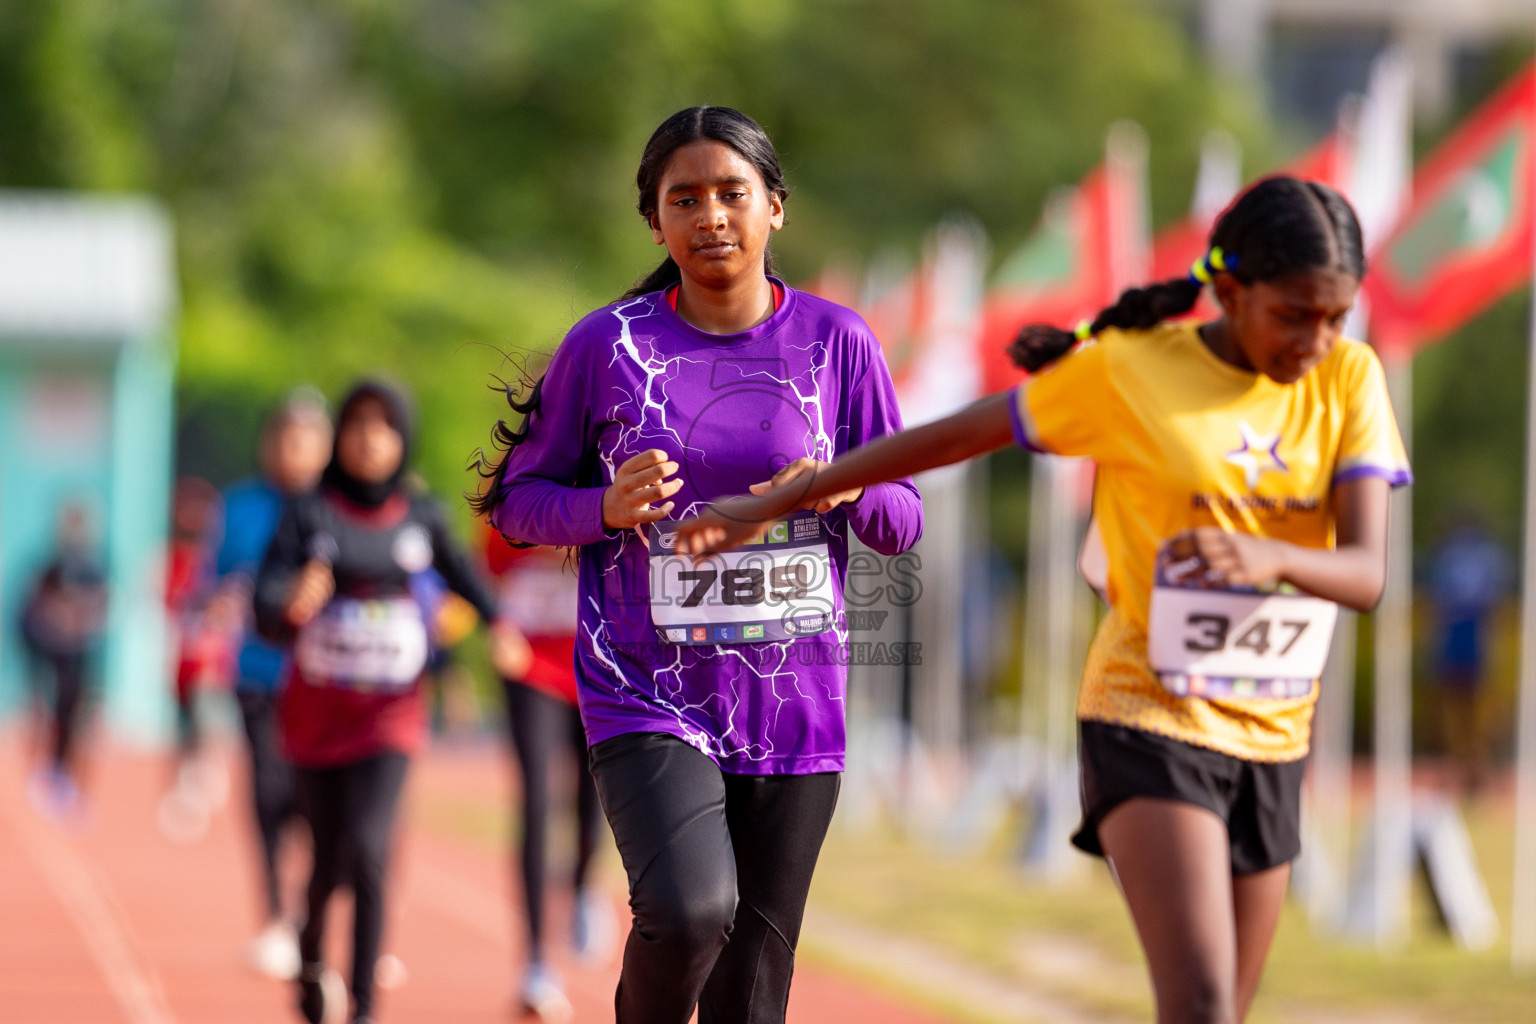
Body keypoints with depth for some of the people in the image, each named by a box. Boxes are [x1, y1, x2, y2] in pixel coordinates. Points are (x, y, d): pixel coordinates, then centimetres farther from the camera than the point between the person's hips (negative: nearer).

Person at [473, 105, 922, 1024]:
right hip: (648, 702, -2)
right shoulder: (607, 346, -1)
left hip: (794, 708, 2)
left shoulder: (836, 343, 3)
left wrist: (849, 492, -14)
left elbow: (903, 523, 8)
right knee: (691, 909, -27)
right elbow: (518, 500, 7)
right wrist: (606, 509, -14)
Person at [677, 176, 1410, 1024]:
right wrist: (767, 506, 4)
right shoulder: (1127, 371, -9)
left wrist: (1268, 556, -34)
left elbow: (1367, 573, -11)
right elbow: (945, 438, 1)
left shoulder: (1349, 379, -2)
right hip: (1146, 725, -5)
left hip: (1269, 743, 5)